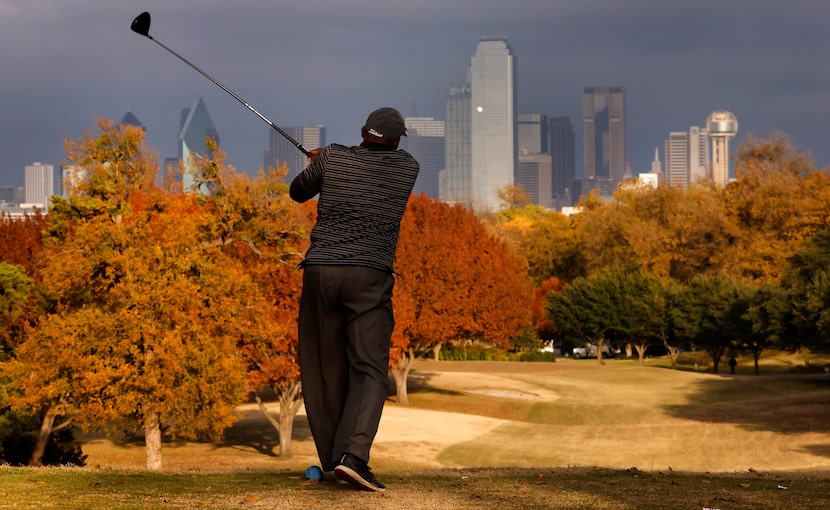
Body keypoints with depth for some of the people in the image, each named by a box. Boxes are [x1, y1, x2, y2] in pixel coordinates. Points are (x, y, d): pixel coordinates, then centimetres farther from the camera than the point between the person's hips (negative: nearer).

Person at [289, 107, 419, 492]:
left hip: (319, 270, 2)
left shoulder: (333, 158, 7)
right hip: (368, 276, -2)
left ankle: (332, 458, 16)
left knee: (324, 369, 11)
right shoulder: (408, 168, 8)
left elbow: (297, 192, 23)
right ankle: (353, 455, -25)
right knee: (369, 369, -5)